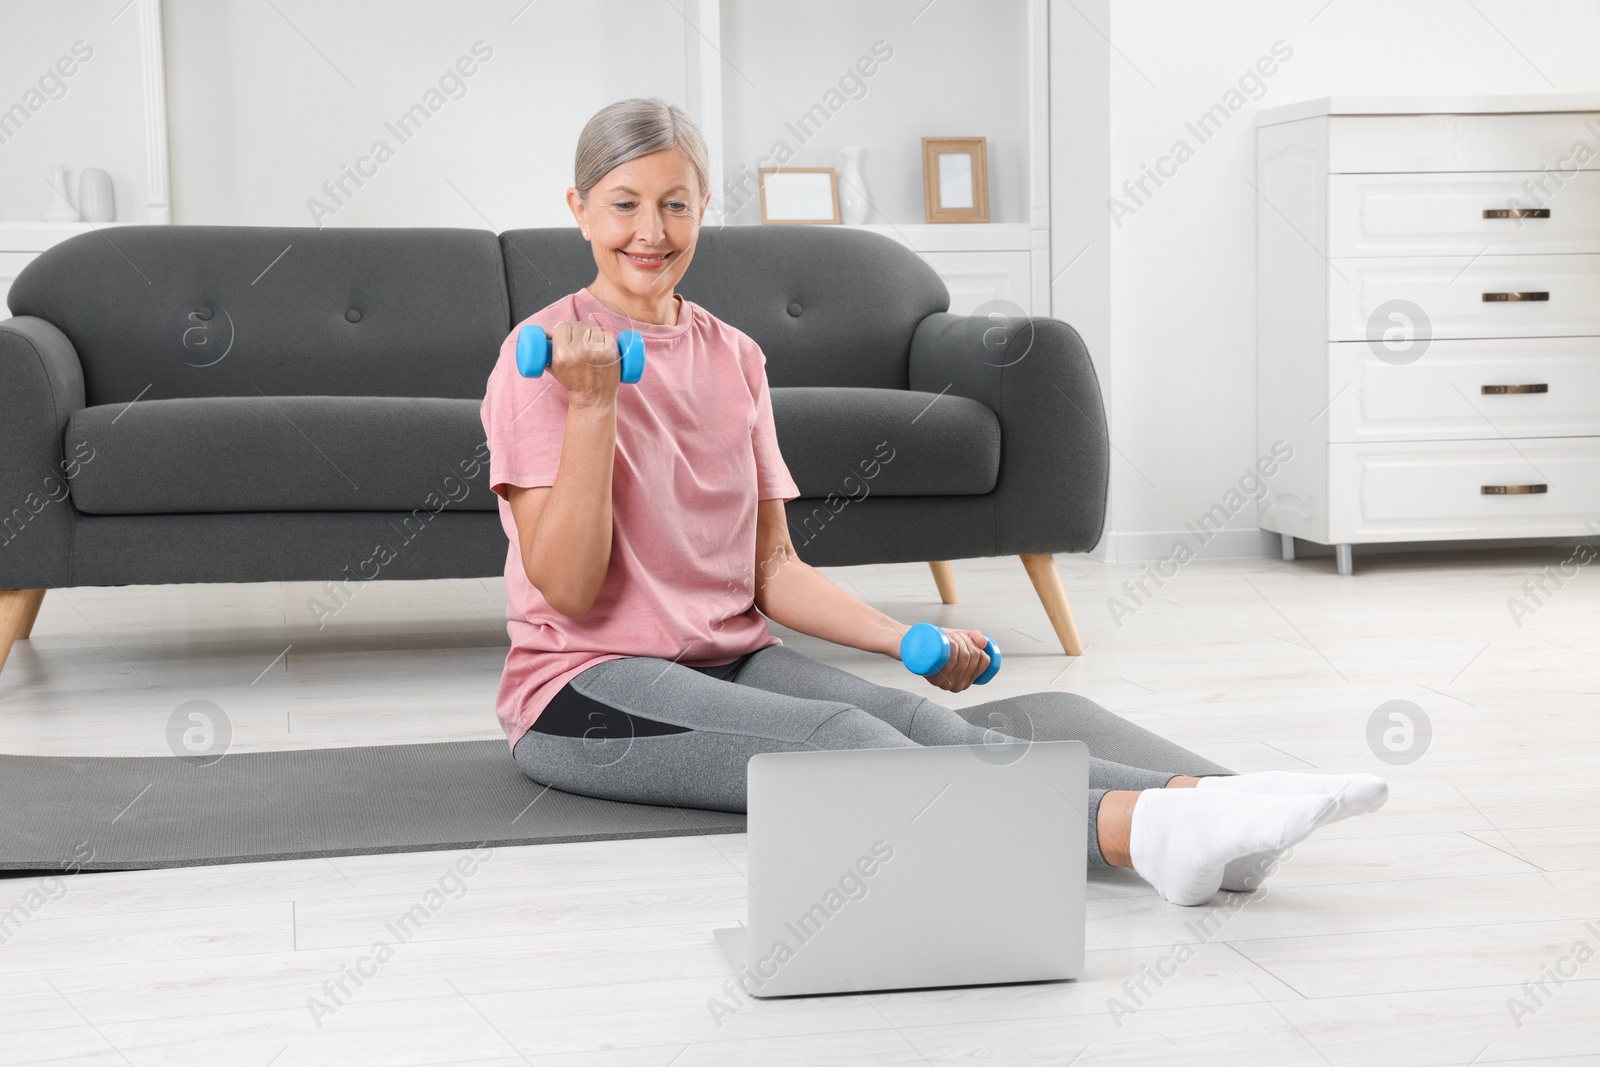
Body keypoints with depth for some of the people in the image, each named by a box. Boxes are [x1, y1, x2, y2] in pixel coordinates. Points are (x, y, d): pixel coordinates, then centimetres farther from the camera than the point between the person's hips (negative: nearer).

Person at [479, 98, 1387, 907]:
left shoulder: (733, 358, 12)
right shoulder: (544, 355, -5)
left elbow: (772, 570, 12)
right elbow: (569, 590, -12)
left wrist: (907, 637, -3)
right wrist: (592, 403, -19)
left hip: (731, 658, 5)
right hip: (588, 684, -5)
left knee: (921, 720, -26)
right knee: (841, 739, -33)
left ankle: (1195, 803, -48)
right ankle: (1133, 831, -55)